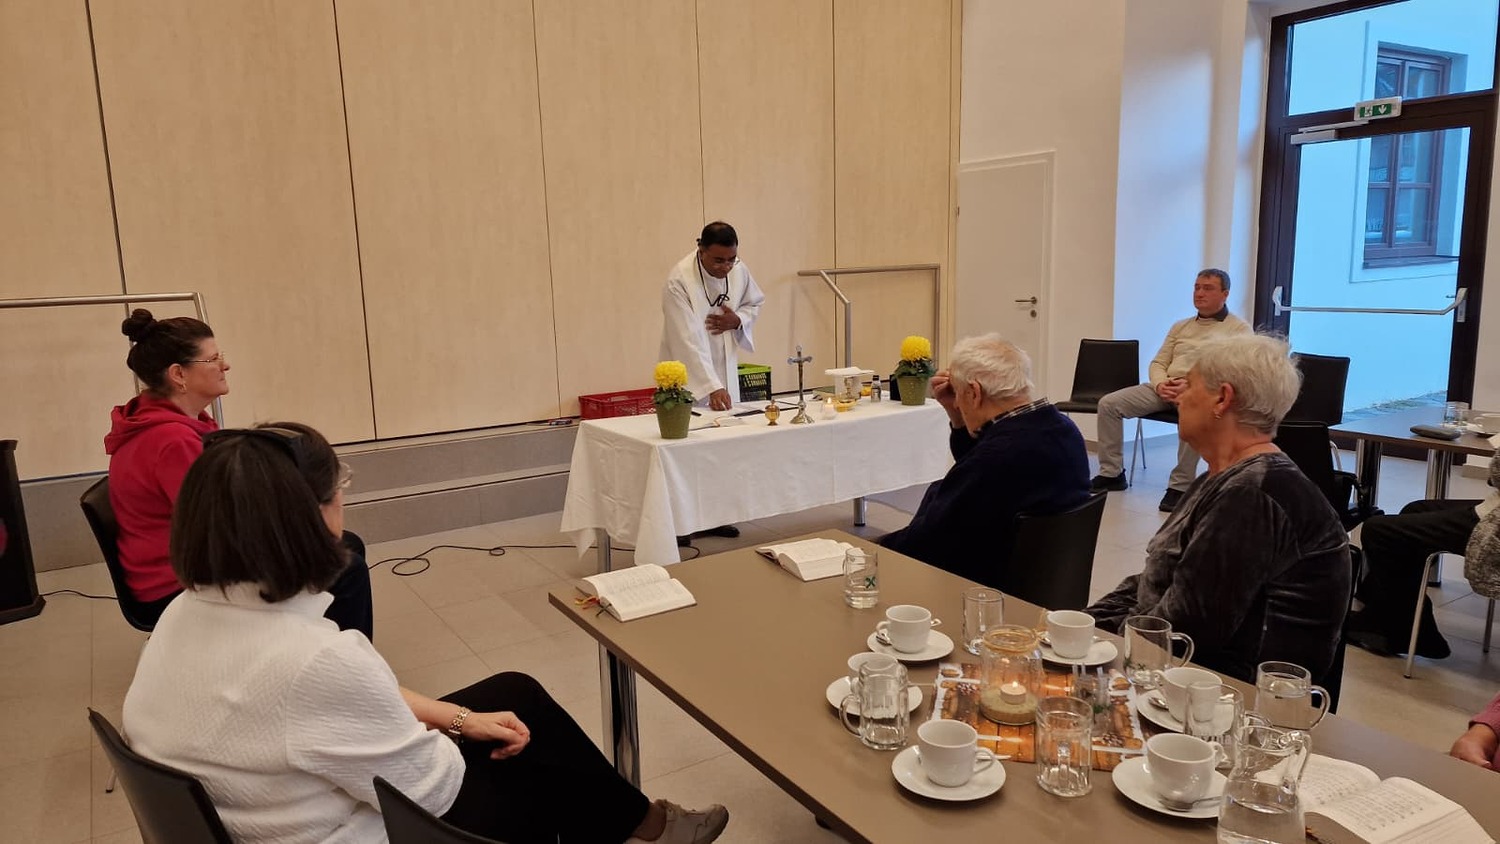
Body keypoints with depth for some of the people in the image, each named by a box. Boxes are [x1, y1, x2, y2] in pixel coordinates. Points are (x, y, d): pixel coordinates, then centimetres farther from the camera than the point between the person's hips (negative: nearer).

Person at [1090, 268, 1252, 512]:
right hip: (1166, 388, 6)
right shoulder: (1180, 326, 23)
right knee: (1109, 403, -13)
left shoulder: (1239, 328, 6)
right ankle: (1112, 472, -4)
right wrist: (1161, 384, -7)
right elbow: (1158, 363, 18)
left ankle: (1181, 485, -28)